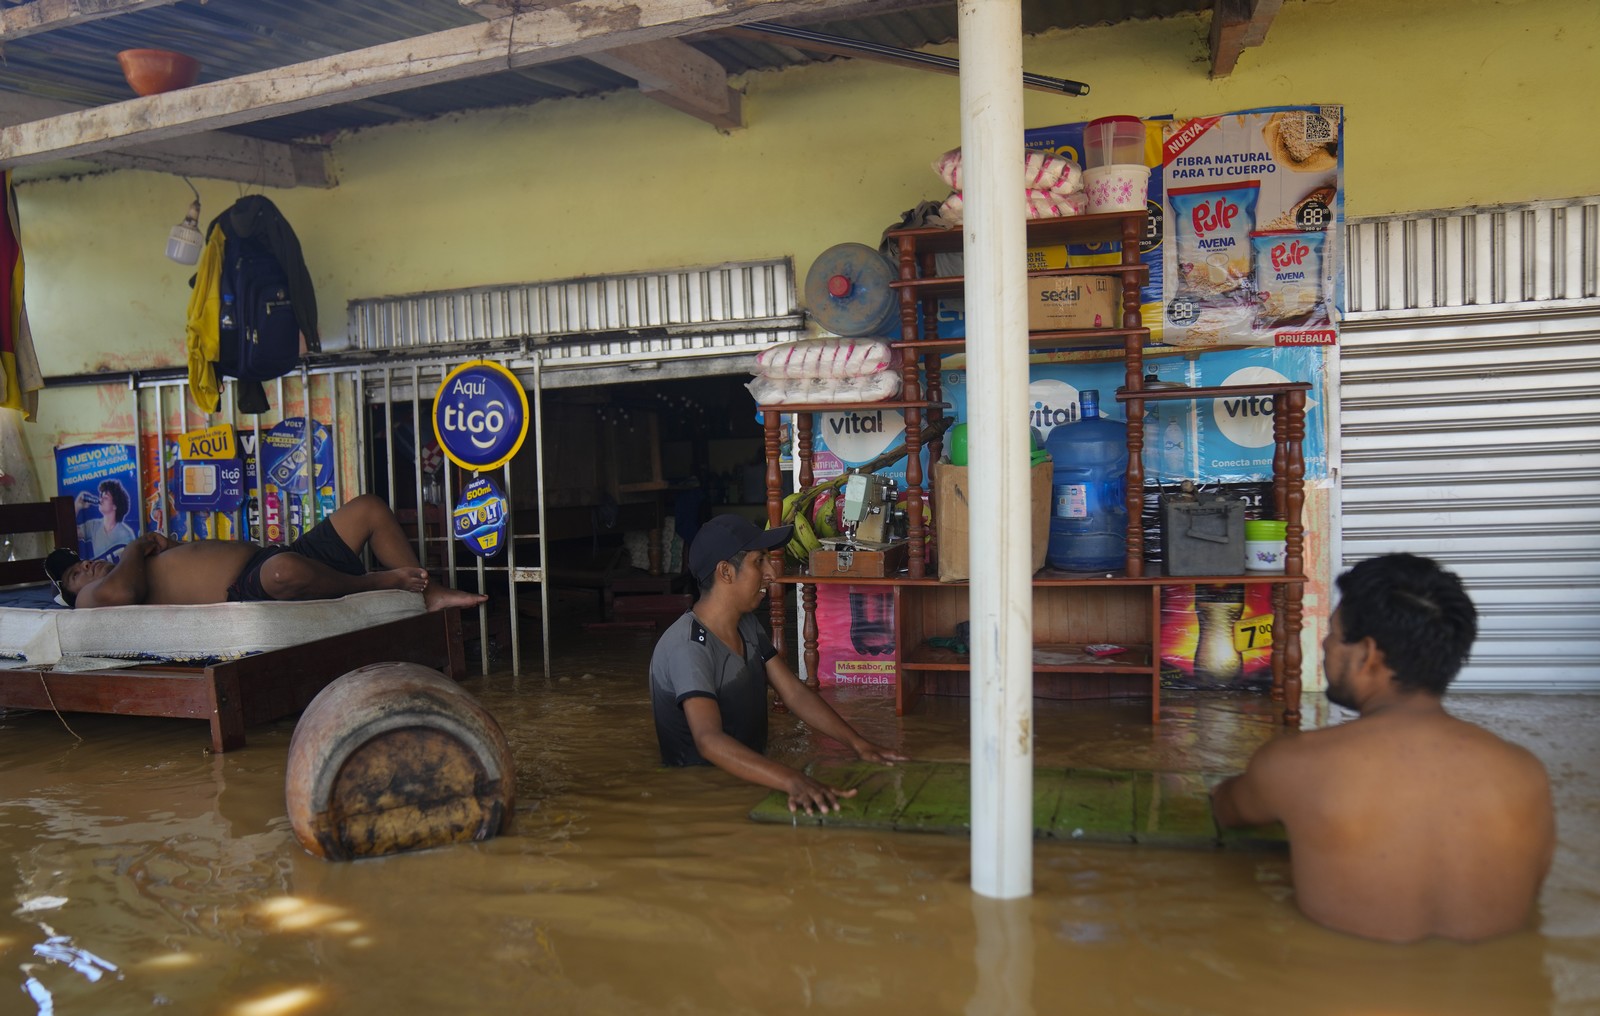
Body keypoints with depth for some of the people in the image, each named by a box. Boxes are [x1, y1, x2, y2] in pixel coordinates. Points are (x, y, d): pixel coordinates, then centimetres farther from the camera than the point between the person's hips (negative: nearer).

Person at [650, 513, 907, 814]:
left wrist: (858, 743, -8)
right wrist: (793, 782, -47)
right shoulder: (688, 648, -23)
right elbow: (710, 741, -36)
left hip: (750, 779, 7)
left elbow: (795, 693, 4)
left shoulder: (748, 626, 5)